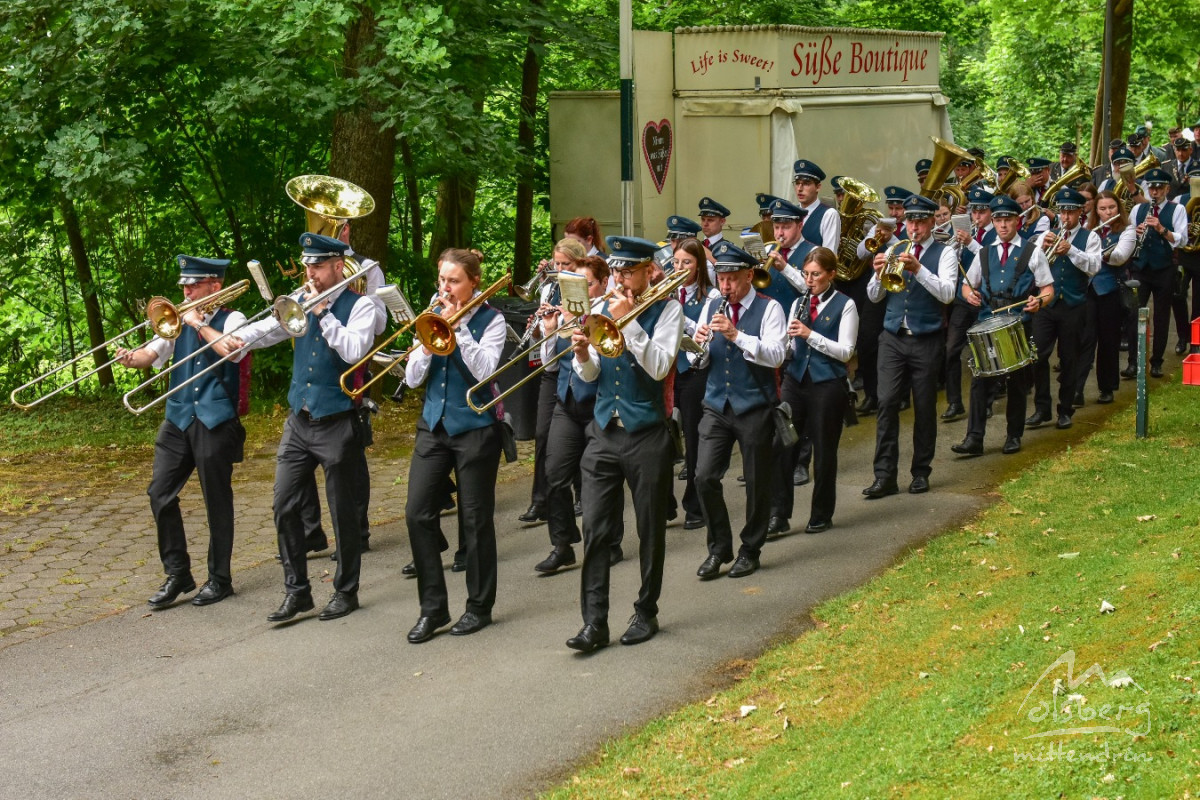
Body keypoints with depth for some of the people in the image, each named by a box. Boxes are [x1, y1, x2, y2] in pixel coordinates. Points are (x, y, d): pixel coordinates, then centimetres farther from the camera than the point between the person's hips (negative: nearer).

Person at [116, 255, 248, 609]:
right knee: (160, 494, 0)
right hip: (178, 420, 5)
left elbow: (232, 349, -21)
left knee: (217, 500, 3)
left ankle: (219, 579, 14)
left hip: (216, 421, -5)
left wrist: (199, 324, -13)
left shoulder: (231, 320, 0)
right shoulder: (180, 321, 13)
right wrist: (130, 358, -17)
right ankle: (177, 574, 11)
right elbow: (152, 353, 3)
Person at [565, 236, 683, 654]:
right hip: (604, 432, 4)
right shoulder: (605, 308, 9)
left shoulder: (666, 309, -3)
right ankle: (594, 622, -1)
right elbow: (591, 376, 9)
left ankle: (646, 613, 21)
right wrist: (583, 356, -13)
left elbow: (659, 366, -17)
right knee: (595, 529, -3)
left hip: (646, 434, -4)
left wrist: (628, 321, -19)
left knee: (650, 529, 8)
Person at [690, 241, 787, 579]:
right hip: (717, 405, 4)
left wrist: (736, 335, -27)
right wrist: (701, 344, -13)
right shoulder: (712, 306, 9)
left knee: (756, 482, 6)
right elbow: (700, 362, 10)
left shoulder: (769, 308, -6)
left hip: (754, 407, -4)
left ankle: (750, 551, 21)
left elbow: (775, 356, -18)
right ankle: (719, 548, 11)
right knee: (705, 477, -5)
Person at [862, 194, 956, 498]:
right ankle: (884, 475, -6)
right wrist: (879, 273, -12)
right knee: (887, 403, -7)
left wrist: (918, 269, -26)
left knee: (925, 407, 4)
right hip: (893, 338, 2)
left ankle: (921, 472, 16)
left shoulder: (944, 253, 1)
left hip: (927, 341, -2)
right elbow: (874, 296, 9)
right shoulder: (894, 250, 11)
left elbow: (947, 293, -15)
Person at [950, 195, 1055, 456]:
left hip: (1019, 324, -2)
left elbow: (1048, 288, 3)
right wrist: (970, 294, -3)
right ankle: (974, 438, -8)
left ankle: (1014, 436, 18)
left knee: (1016, 381, 6)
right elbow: (968, 284, 21)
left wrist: (1039, 301, -19)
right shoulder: (984, 253, 14)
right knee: (980, 380, -6)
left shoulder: (1032, 252, 4)